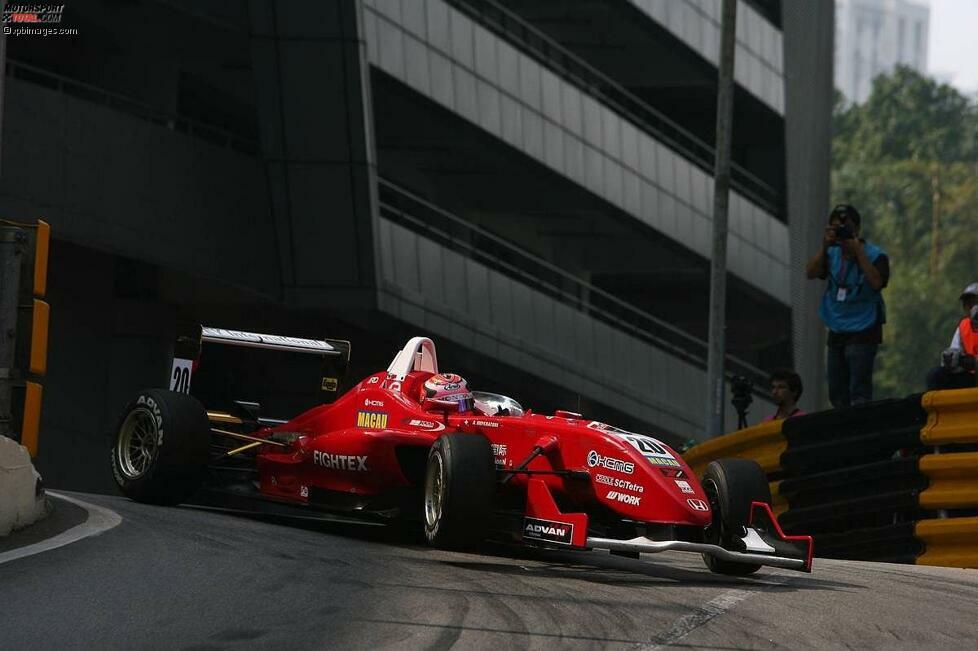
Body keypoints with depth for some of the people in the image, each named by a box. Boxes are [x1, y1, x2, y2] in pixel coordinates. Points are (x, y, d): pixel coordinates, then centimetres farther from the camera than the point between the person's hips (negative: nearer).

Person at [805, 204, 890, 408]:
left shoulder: (875, 255, -7)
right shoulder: (832, 254, 8)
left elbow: (877, 282, -23)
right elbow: (811, 273, -4)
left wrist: (858, 251, -22)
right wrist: (825, 246, -14)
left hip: (863, 332, -6)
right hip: (837, 332, 6)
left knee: (859, 393, -12)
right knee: (837, 395, 8)